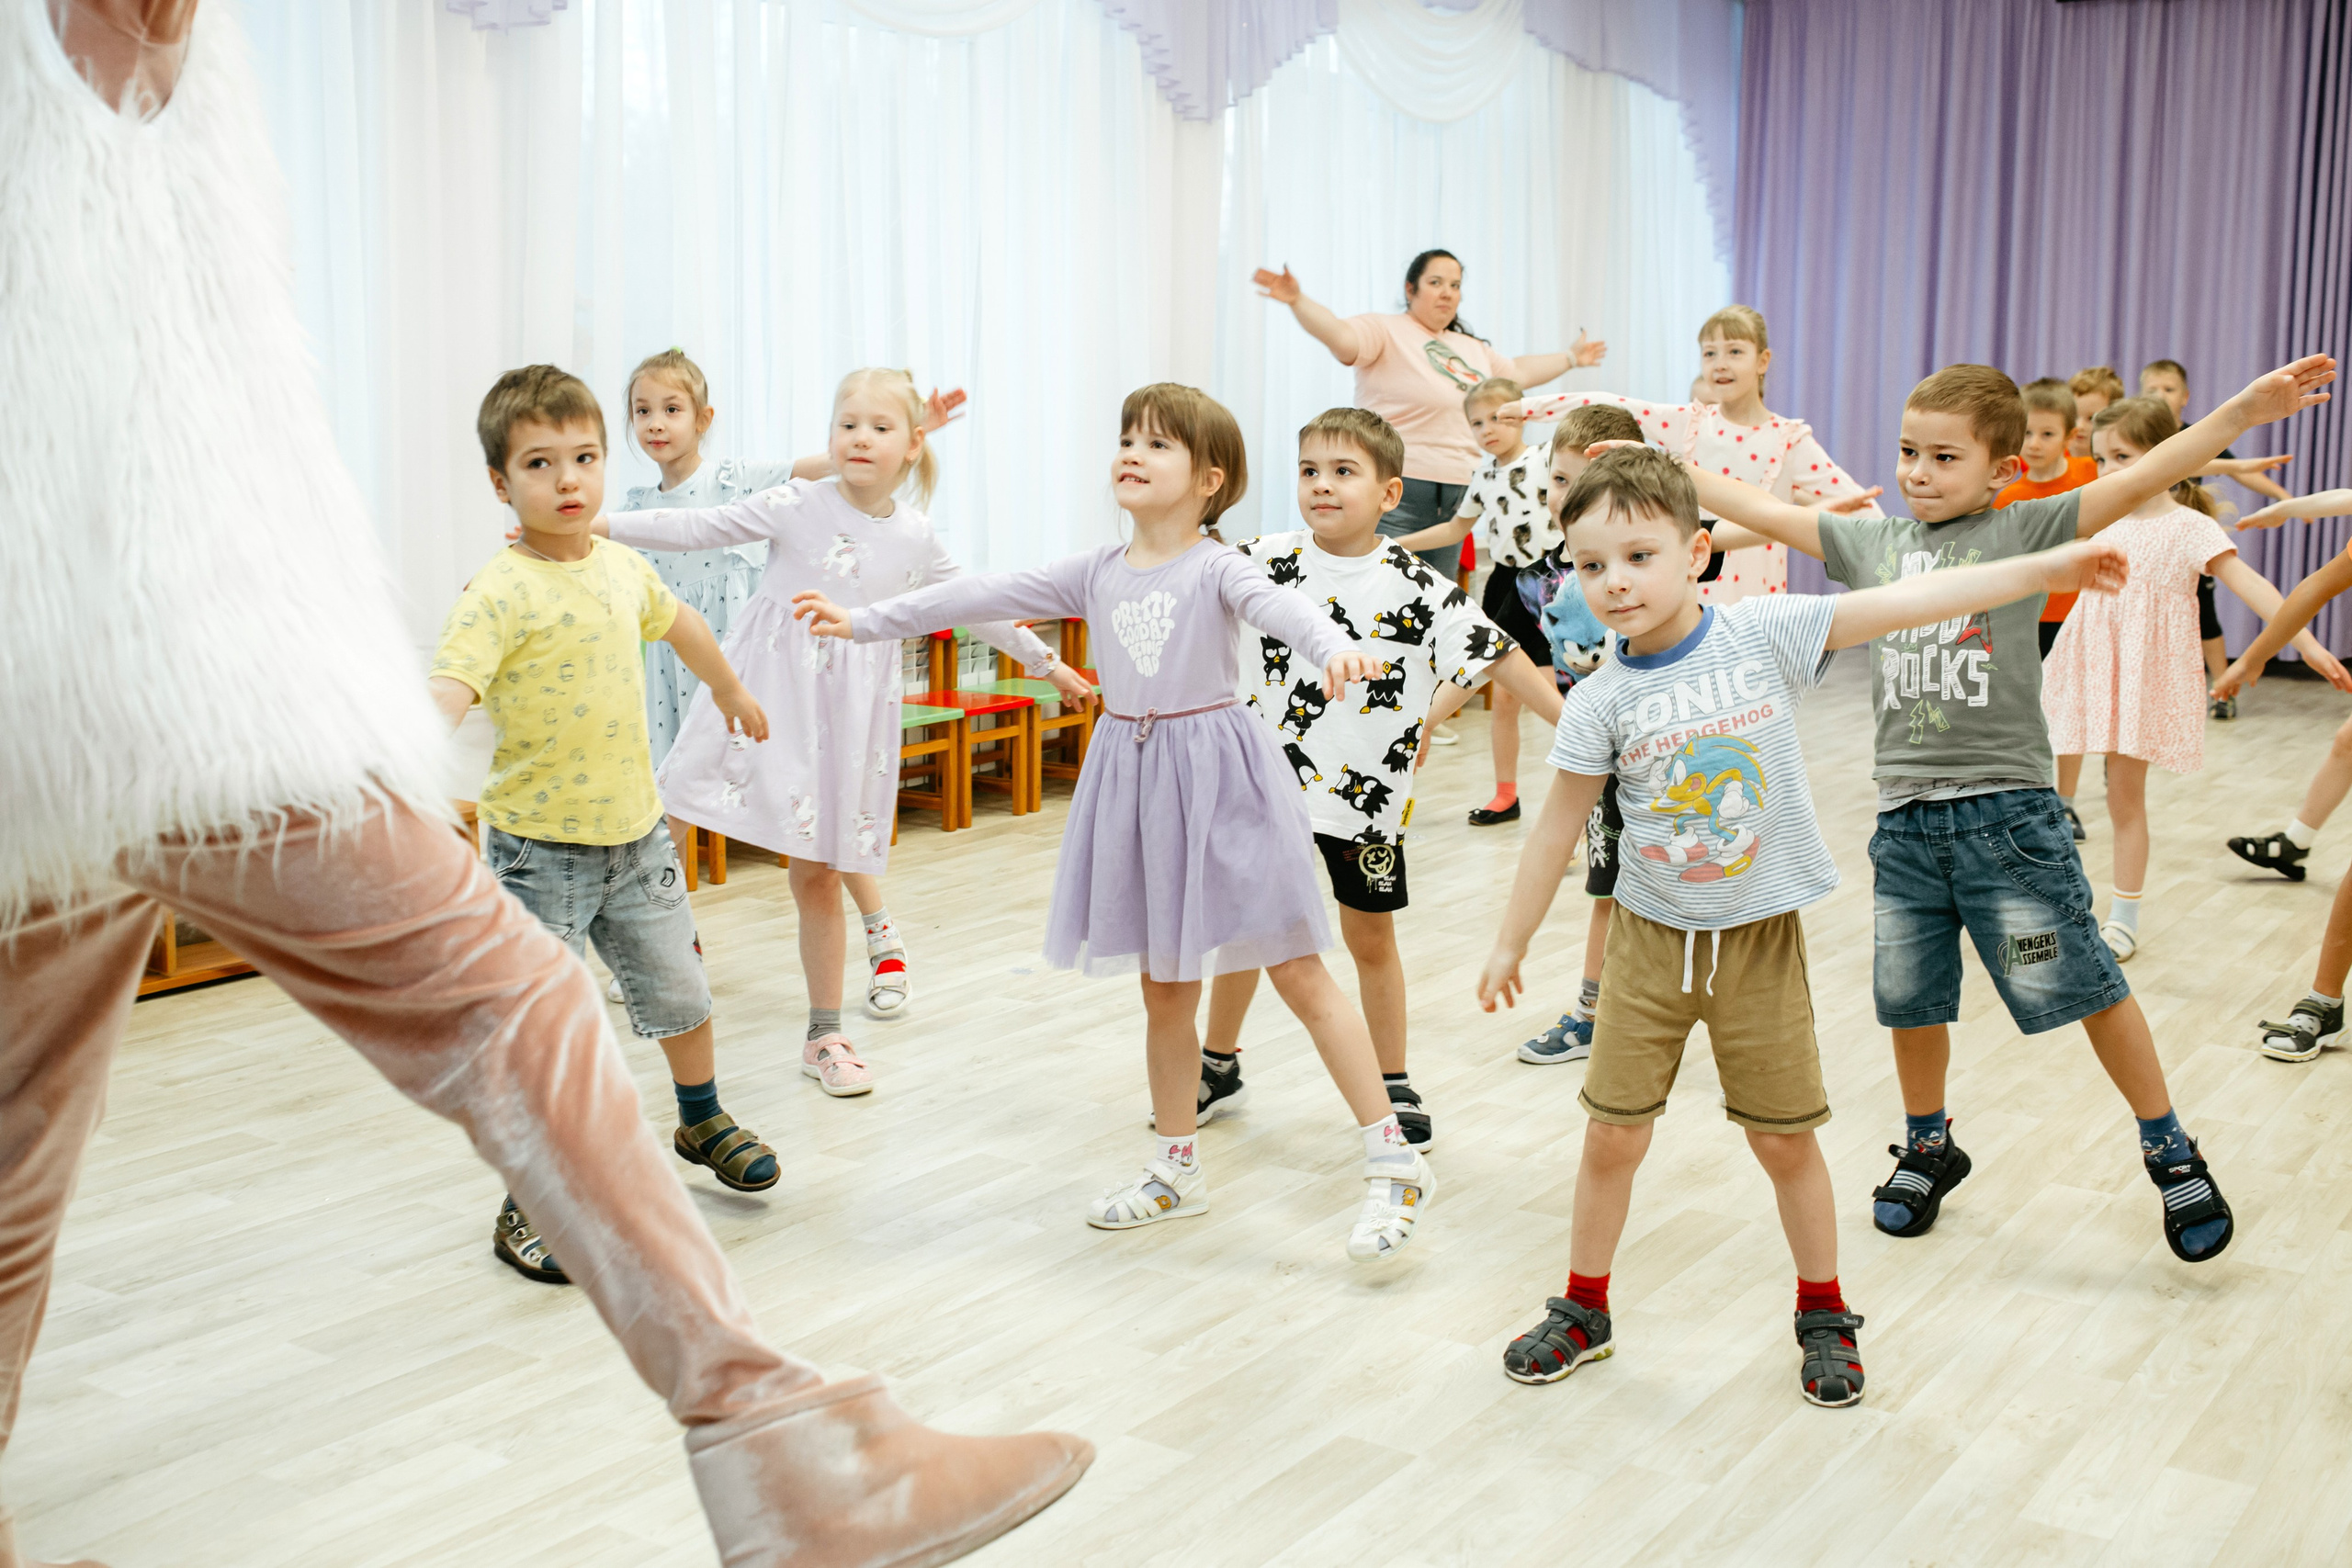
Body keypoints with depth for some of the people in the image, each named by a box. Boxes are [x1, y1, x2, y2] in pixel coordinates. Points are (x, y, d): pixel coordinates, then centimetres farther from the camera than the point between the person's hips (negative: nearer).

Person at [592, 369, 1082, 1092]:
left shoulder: (915, 537, 4)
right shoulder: (796, 506, -5)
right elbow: (699, 528, -8)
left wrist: (1046, 661, 25)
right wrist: (600, 524, -17)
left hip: (846, 708, 1)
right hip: (767, 695, -1)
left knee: (816, 872, 5)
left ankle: (824, 1037, 16)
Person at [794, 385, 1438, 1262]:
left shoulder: (1216, 567, -9)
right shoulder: (1096, 573, 7)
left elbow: (1279, 607, -29)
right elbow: (983, 596, 9)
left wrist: (1334, 650, -51)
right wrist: (863, 623, 9)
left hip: (1215, 775, -5)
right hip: (1134, 779, 6)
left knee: (1298, 973, -3)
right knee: (1164, 989, 14)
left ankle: (1392, 1161, 4)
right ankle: (1177, 1168, 29)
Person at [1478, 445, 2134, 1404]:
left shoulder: (1765, 633, -11)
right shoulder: (1600, 703, -9)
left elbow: (1902, 605, -13)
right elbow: (1558, 828, 0)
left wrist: (2049, 569, -15)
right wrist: (1510, 947, 6)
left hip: (1760, 937, -1)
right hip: (1651, 937, 1)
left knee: (1784, 1140, 9)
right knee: (1612, 1137, 5)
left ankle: (1824, 1314, 30)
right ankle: (1585, 1310, 26)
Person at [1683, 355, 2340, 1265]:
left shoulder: (2024, 533, -3)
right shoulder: (1872, 543, 9)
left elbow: (2136, 482, -12)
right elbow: (1764, 512, 16)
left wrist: (2244, 410, -23)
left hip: (2007, 812, -4)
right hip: (1905, 817, 4)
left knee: (2080, 982, 1)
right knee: (1909, 995, 13)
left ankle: (2170, 1154, 19)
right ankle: (1928, 1149, 35)